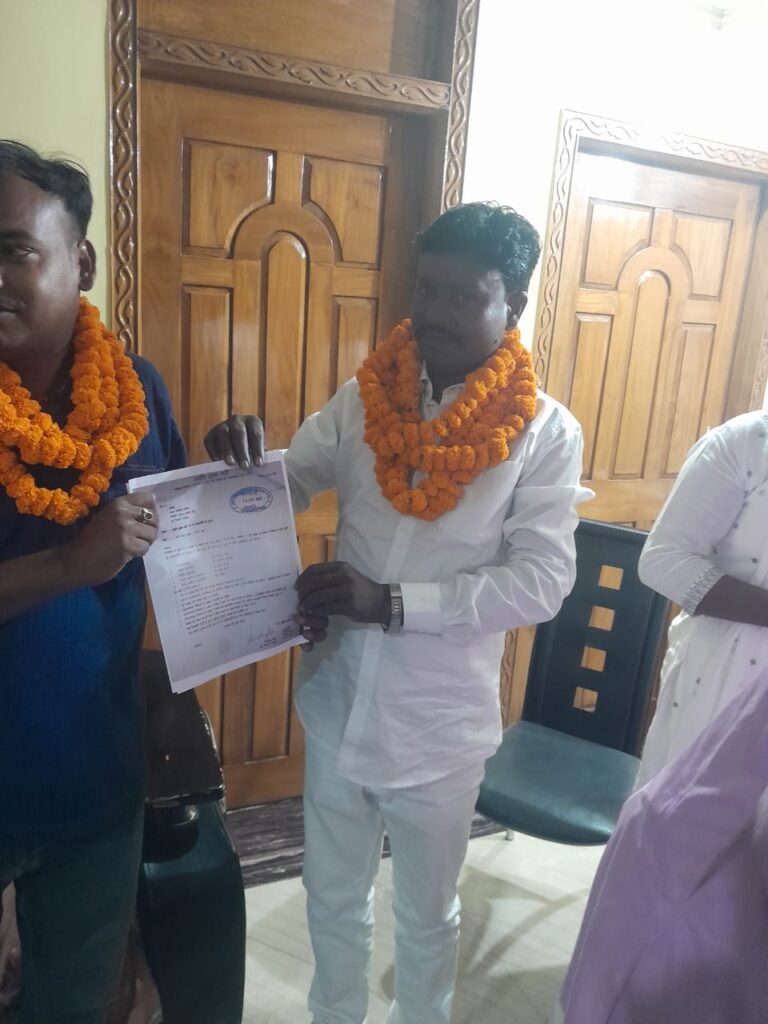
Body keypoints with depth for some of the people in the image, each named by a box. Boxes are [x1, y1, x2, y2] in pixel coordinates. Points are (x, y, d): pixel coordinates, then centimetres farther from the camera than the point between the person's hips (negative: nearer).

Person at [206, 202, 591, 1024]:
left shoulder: (545, 432, -12)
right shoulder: (364, 396, -3)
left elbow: (541, 582, -18)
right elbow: (286, 487, 1)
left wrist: (392, 602, -26)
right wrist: (246, 459, -22)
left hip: (439, 724, -3)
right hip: (338, 704, 3)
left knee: (425, 917, 23)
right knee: (332, 899, 25)